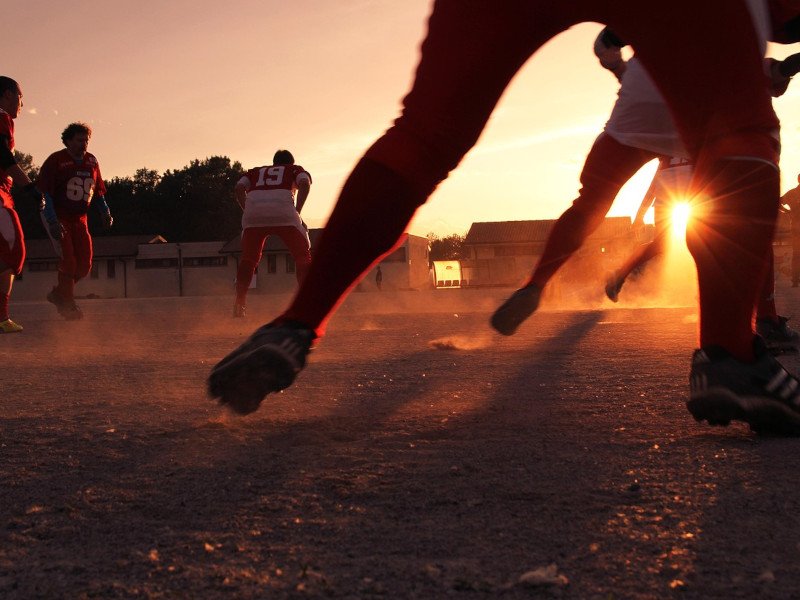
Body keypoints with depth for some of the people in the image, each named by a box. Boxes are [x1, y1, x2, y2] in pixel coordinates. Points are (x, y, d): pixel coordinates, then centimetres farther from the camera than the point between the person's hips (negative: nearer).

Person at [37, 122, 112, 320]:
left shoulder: (91, 161, 8)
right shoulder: (56, 160, -10)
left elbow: (98, 192, 18)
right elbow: (44, 192, -13)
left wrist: (105, 212, 1)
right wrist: (52, 221, -22)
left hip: (79, 219, 6)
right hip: (58, 217, -6)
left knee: (84, 265, 0)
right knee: (68, 260, -15)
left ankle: (59, 293, 21)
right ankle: (68, 304, -3)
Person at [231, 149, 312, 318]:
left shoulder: (255, 171, 36)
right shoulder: (296, 170, 30)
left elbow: (238, 189, 16)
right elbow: (305, 184, 6)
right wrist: (297, 213, 4)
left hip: (253, 213, 2)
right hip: (283, 212, -2)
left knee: (248, 258, 18)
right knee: (303, 255, 9)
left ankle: (239, 302, 11)